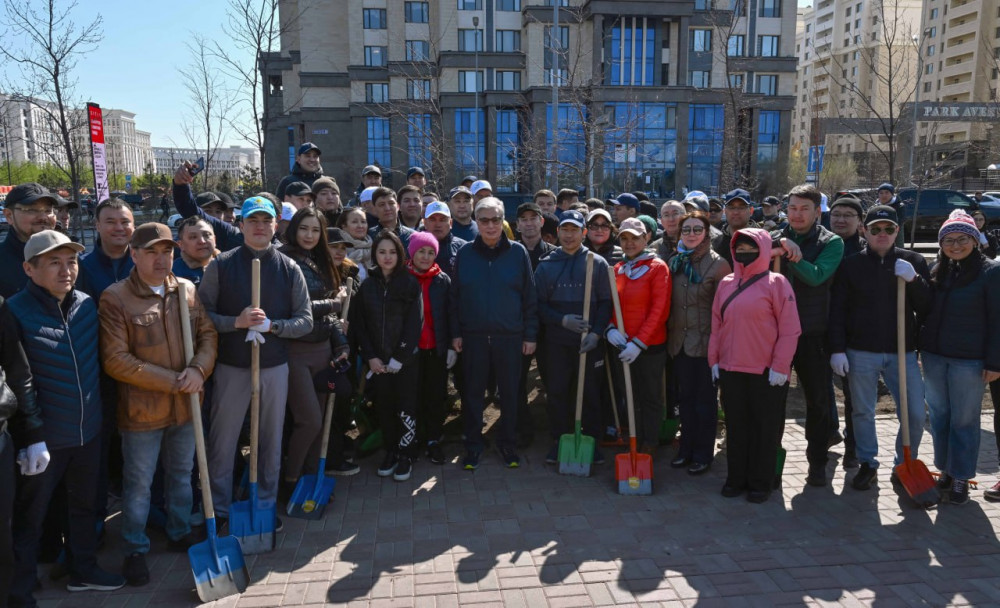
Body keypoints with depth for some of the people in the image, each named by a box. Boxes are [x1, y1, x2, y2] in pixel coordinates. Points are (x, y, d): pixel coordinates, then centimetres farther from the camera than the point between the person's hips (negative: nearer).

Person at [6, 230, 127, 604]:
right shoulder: (15, 312, -15)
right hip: (44, 436, -5)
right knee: (30, 515, 11)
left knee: (85, 503, 20)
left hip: (89, 430, 5)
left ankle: (83, 570, 39)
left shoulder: (88, 305, 0)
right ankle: (21, 591, 28)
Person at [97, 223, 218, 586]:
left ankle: (180, 533, 39)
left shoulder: (188, 290, 1)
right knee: (138, 484, 9)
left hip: (185, 405, 4)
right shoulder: (115, 297, -13)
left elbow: (208, 335, 4)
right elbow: (116, 360, -16)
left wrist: (198, 369, -16)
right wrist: (171, 381, -18)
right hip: (142, 409, -4)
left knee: (182, 474, 20)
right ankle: (135, 550, 28)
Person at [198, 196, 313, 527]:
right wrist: (237, 322, -20)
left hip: (275, 366, 2)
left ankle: (267, 504, 29)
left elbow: (305, 321, -1)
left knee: (271, 440, 13)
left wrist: (271, 325, -16)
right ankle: (219, 509, 24)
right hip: (231, 367, -1)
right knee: (222, 441, 7)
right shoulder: (221, 265, -3)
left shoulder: (289, 268, 1)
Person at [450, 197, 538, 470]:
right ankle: (473, 445, 22)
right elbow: (455, 296, 6)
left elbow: (530, 296, 1)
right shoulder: (465, 254, 3)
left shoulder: (518, 252, 0)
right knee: (473, 393, 8)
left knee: (510, 393, 9)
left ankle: (508, 444, 25)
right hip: (474, 336, 1)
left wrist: (530, 334, -2)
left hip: (510, 336, -1)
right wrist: (456, 333, 1)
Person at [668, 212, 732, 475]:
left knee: (705, 399, 6)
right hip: (680, 341, 5)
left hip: (706, 342, -5)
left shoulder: (718, 264, -7)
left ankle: (703, 454, 17)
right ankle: (687, 448, 26)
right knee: (685, 397, 13)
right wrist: (669, 334, 10)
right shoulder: (674, 262, 9)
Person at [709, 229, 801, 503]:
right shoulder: (726, 284, 8)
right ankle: (736, 478, 25)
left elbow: (789, 329, -9)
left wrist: (780, 367, -13)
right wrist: (714, 360, 6)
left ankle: (760, 483, 19)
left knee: (765, 428, 7)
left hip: (767, 372, -4)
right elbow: (716, 325, 11)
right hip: (730, 369, 4)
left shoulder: (776, 283, -6)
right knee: (735, 426, 12)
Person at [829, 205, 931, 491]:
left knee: (916, 415, 1)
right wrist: (837, 349, -6)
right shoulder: (851, 265, 1)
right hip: (861, 352, -1)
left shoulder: (913, 262, 5)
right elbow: (837, 311, 1)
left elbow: (927, 307, 1)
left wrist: (914, 280, -16)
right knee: (862, 412, 10)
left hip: (903, 352, 1)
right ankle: (868, 465, 27)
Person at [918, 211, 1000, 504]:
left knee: (964, 420, 5)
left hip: (969, 359, -5)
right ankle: (945, 470, 26)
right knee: (938, 416, 12)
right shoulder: (938, 271, 8)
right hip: (933, 356, 5)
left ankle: (961, 478, 16)